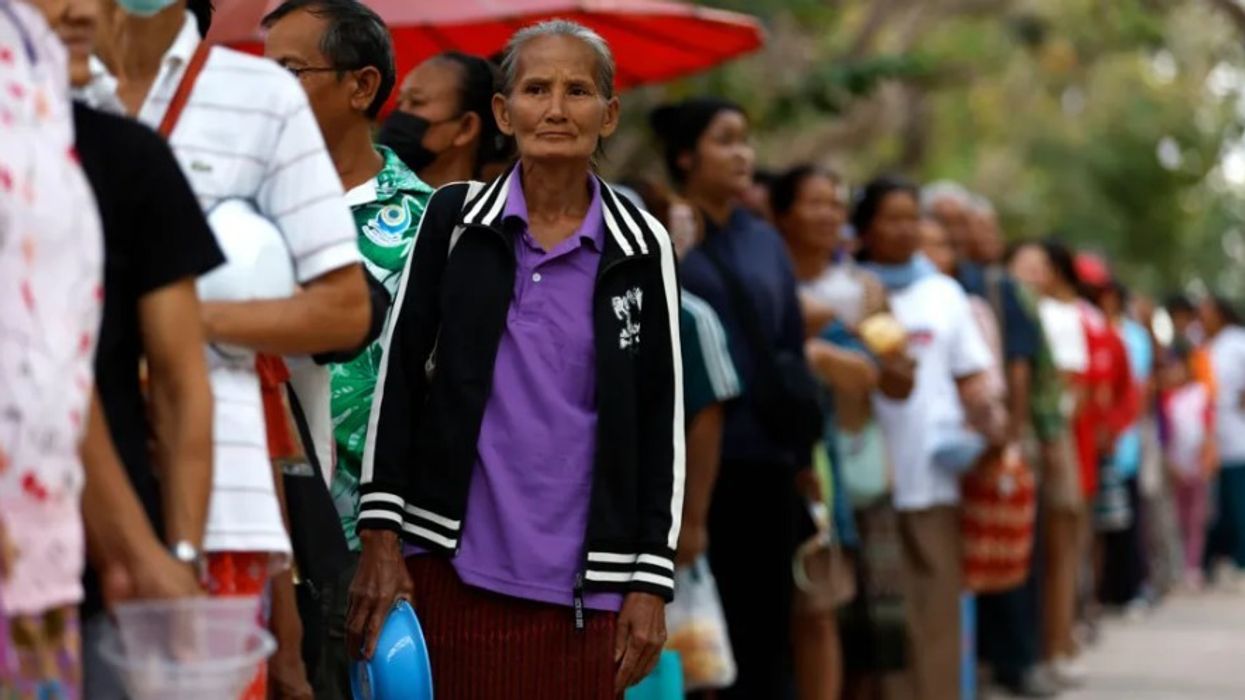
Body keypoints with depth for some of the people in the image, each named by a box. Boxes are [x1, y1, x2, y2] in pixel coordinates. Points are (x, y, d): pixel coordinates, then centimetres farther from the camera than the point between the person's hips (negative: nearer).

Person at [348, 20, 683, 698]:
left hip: (583, 586, 0)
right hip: (453, 567, 0)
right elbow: (398, 378, 5)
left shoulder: (640, 247, 5)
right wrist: (380, 535, -1)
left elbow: (661, 419, 7)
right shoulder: (454, 218, 5)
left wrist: (651, 581, 2)